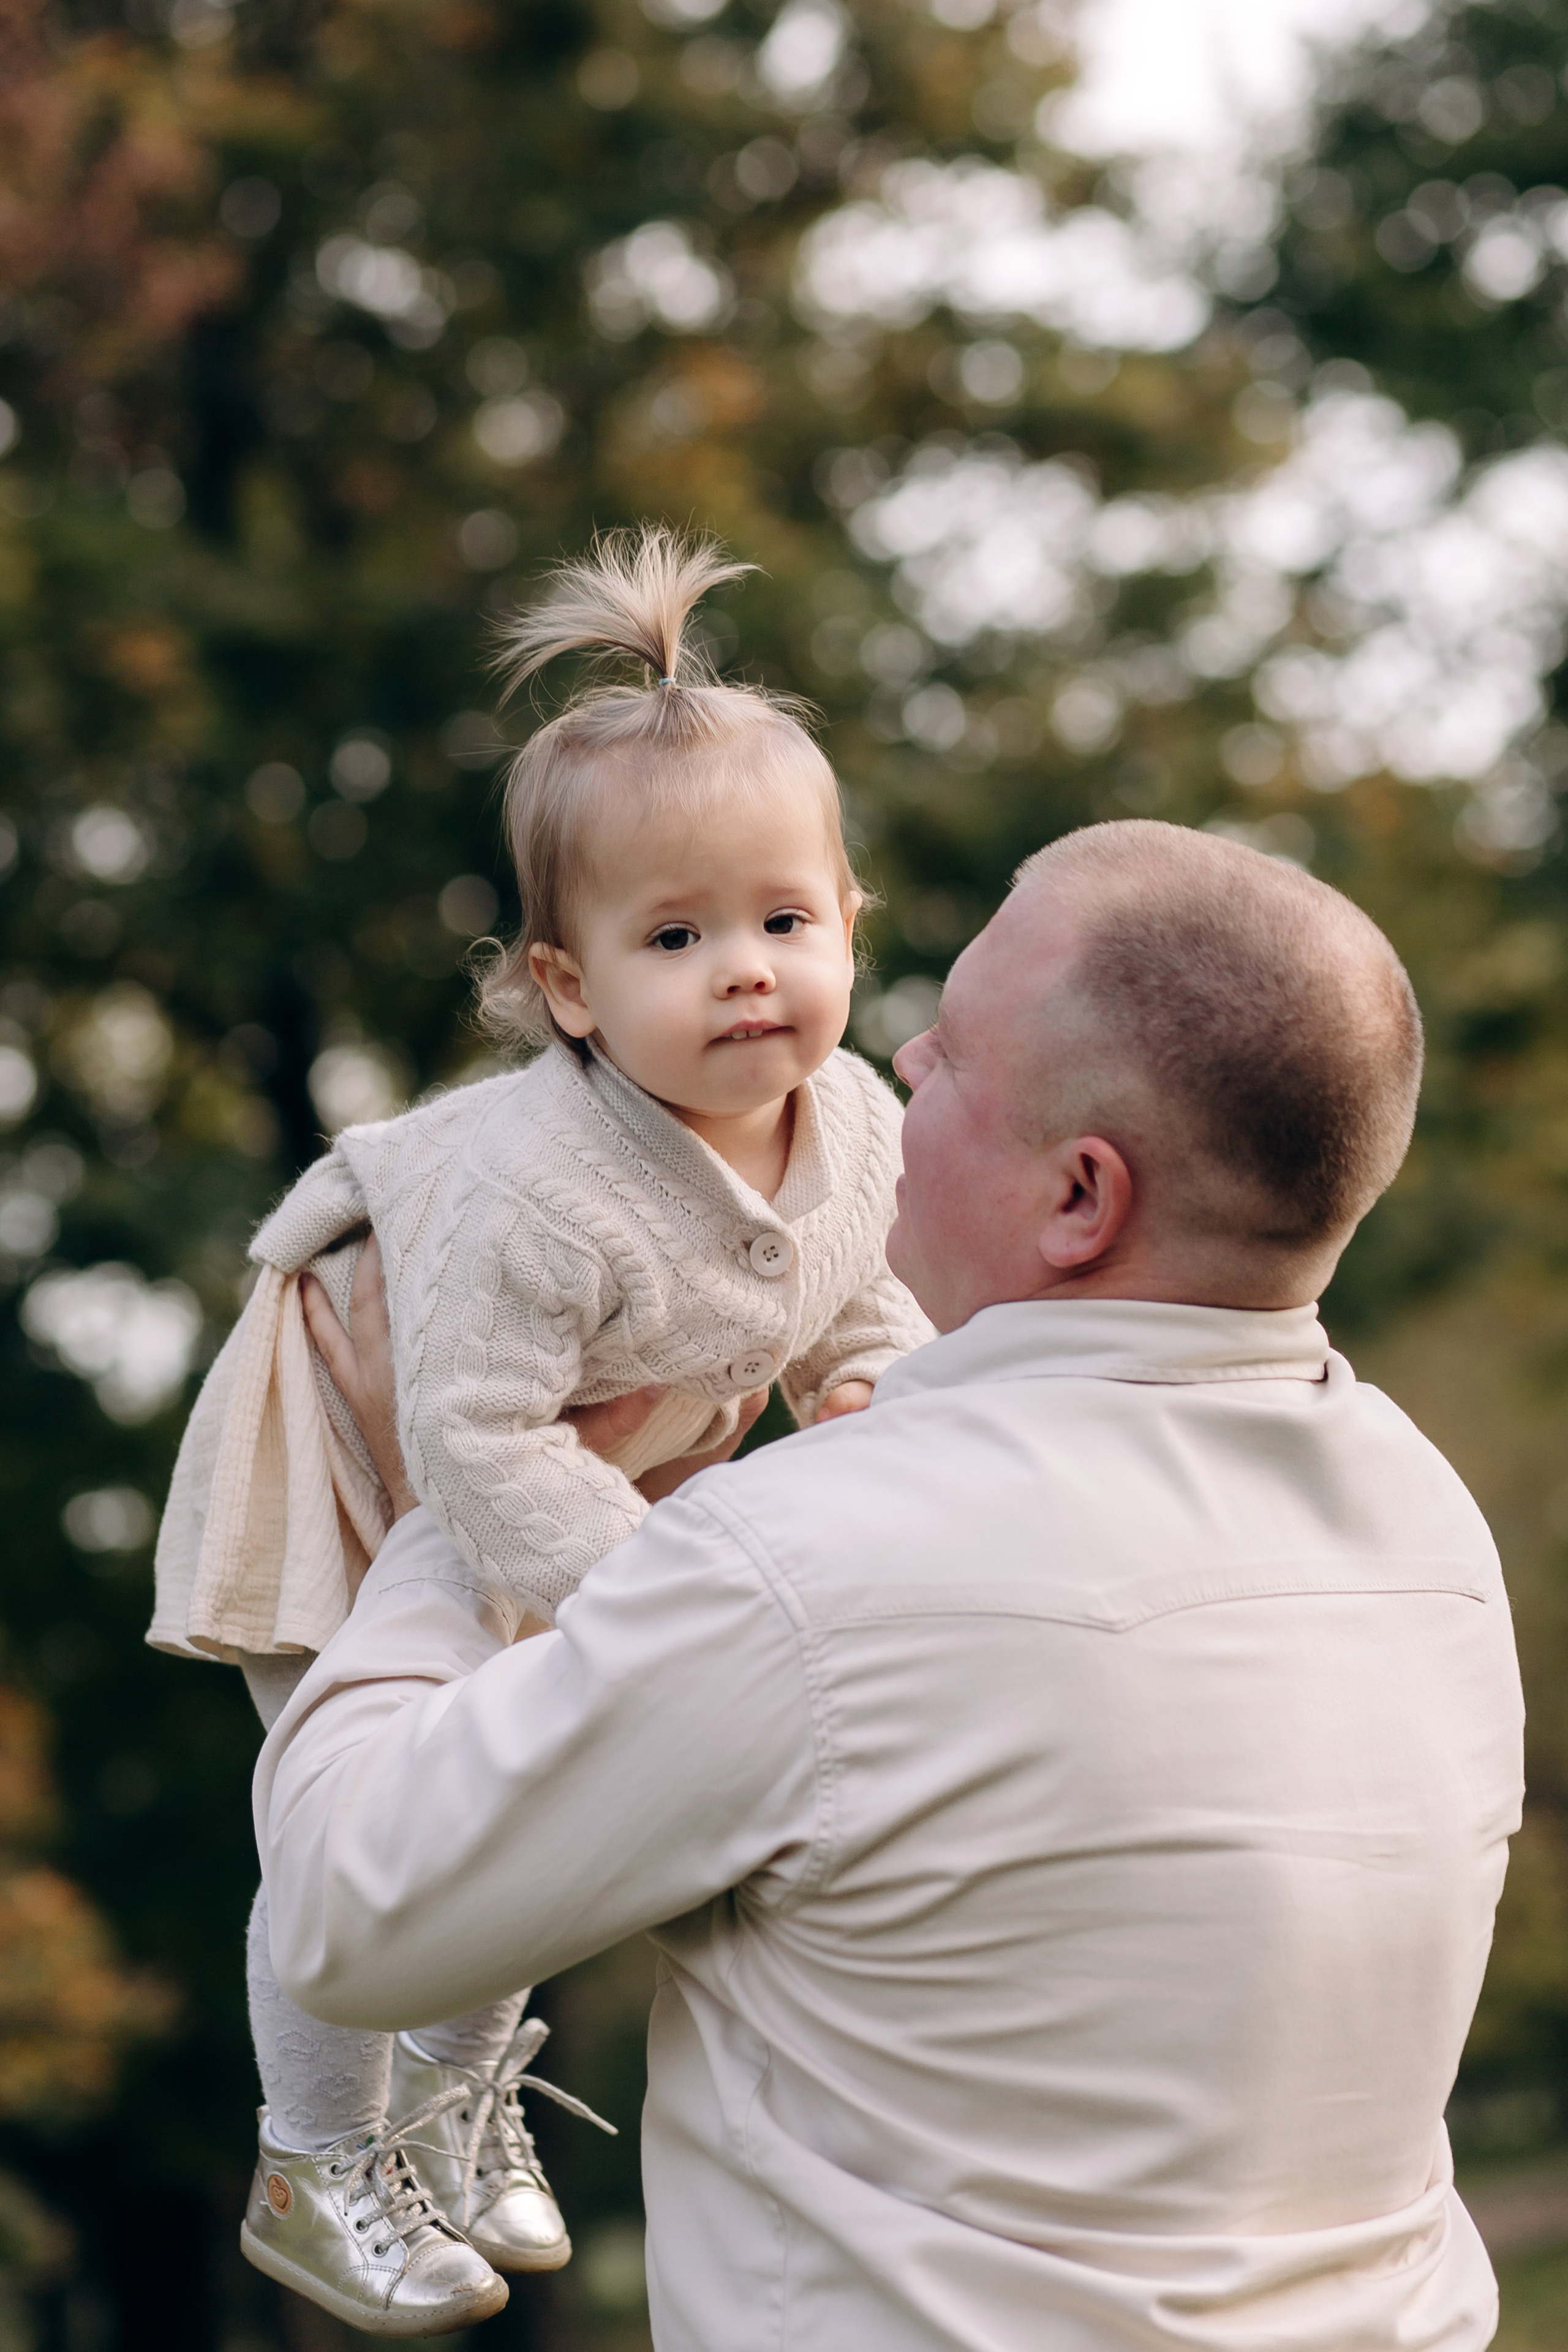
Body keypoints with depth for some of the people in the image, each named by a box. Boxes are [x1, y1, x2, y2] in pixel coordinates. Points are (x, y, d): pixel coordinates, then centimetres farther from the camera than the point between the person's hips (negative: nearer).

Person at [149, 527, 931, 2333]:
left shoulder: (855, 1123, -20)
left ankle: (460, 2090, 49)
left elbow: (861, 1305, 0)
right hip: (364, 1443, -7)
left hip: (592, 1473, 7)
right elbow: (478, 1436, -41)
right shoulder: (532, 1185, -43)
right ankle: (315, 2171, 26)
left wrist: (877, 1394, -20)